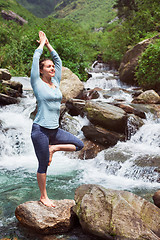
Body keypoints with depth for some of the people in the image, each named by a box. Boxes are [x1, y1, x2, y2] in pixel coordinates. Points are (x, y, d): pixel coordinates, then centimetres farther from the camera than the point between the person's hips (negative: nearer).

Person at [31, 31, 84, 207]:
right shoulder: (37, 83, -5)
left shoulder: (56, 83, 10)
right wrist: (42, 44, 9)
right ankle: (43, 197, 19)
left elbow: (58, 60, 17)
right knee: (43, 165, 3)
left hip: (55, 130, 7)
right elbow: (35, 58, -5)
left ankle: (53, 148, 14)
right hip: (40, 130, -6)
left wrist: (49, 45, 19)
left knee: (79, 145, 5)